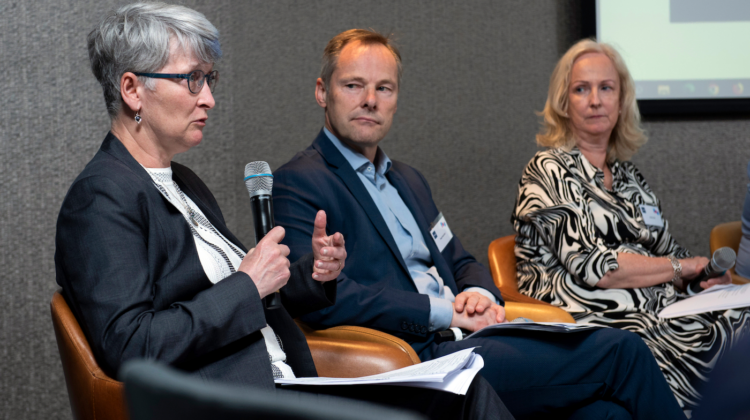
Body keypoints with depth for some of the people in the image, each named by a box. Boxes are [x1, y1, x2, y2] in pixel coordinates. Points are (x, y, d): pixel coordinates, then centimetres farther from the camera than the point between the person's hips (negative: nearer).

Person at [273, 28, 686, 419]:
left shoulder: (408, 180, 25)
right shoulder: (299, 184, -3)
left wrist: (479, 295, 3)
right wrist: (445, 312, -14)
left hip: (461, 337, 8)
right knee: (618, 350, -15)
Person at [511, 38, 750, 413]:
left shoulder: (626, 174, 21)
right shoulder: (549, 171, 0)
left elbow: (667, 249, 23)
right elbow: (588, 265, -11)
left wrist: (704, 275, -1)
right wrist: (683, 268, -5)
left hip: (655, 310, 7)